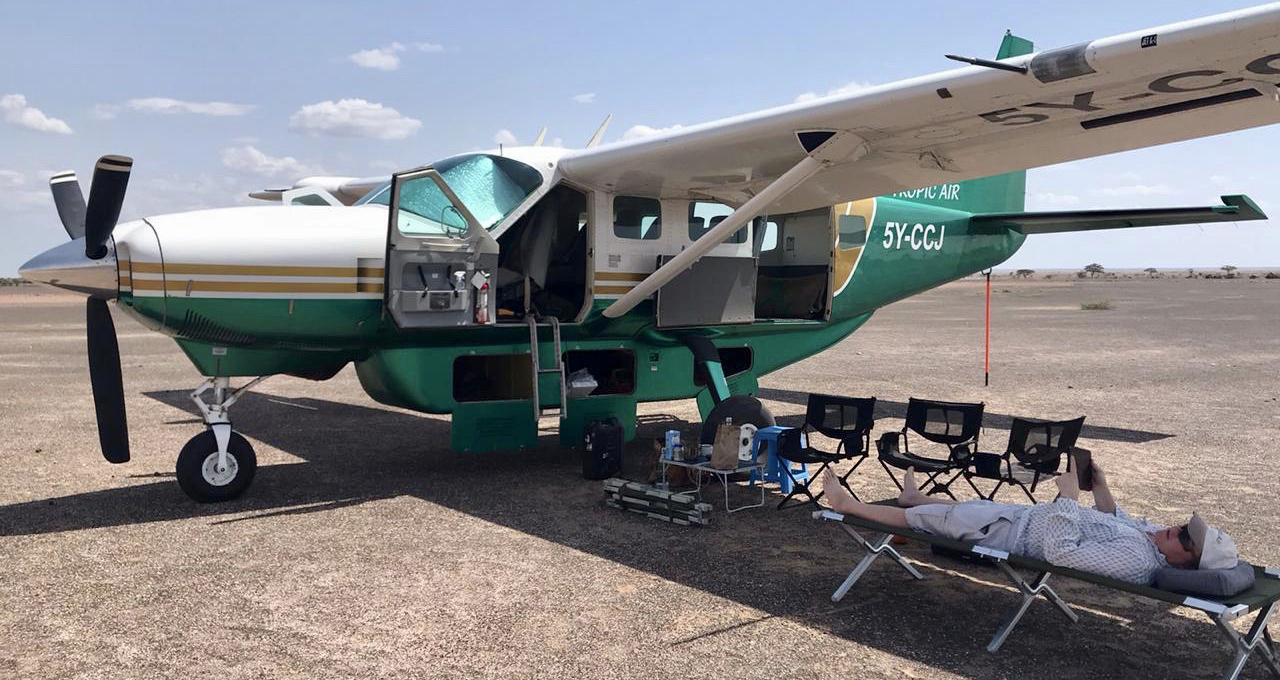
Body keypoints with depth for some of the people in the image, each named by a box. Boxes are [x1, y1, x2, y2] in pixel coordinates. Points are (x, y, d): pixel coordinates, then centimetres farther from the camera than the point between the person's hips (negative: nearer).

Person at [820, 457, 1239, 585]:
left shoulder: (1135, 560, -35)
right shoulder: (1149, 532, -8)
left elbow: (1061, 551, -39)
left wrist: (1069, 496, -35)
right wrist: (1101, 486, 3)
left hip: (1014, 534, -8)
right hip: (1029, 514, 8)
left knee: (932, 518, 5)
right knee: (968, 505, 29)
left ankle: (850, 505, 24)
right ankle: (916, 498, 60)